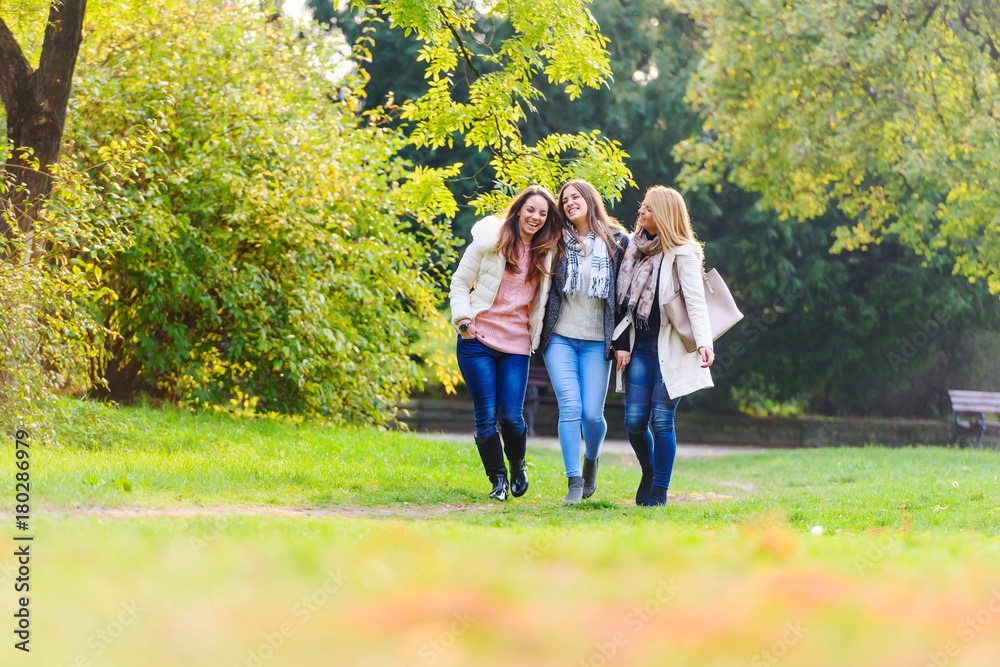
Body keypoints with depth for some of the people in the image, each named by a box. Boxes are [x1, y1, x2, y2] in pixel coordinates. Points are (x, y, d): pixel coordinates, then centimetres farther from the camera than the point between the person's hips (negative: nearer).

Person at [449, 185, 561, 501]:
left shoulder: (546, 254, 10)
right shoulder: (491, 241, 0)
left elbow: (540, 299, 22)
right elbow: (460, 282, 4)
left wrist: (538, 336, 9)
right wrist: (463, 319, -6)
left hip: (517, 345, 2)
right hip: (478, 339, -2)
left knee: (511, 416, -6)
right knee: (486, 416, -4)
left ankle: (518, 467, 21)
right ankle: (498, 480, 9)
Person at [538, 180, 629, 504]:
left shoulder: (617, 241, 3)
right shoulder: (559, 242, 6)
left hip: (597, 342, -1)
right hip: (560, 338, 1)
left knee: (592, 414, -3)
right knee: (570, 407, -12)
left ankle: (591, 459, 28)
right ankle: (574, 481, -5)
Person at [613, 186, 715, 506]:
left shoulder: (683, 254, -6)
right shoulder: (636, 249, 12)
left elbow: (695, 300, -16)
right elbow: (626, 301, 14)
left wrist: (704, 343, -28)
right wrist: (621, 342, 8)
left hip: (671, 348, -5)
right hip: (640, 347, 5)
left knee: (661, 420, -5)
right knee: (634, 420, 0)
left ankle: (659, 491, 5)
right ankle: (649, 472, 27)